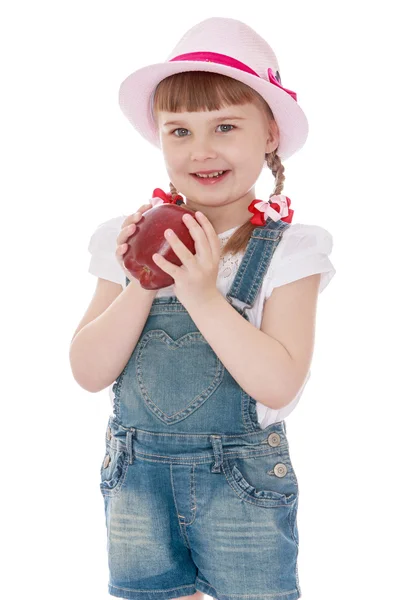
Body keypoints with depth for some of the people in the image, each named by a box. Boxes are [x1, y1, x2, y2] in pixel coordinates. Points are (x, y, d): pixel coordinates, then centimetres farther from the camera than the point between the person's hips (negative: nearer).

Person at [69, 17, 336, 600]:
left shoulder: (287, 248, -9)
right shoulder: (133, 239, -1)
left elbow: (280, 384, -19)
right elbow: (89, 372, -6)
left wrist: (202, 292, -26)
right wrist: (141, 287, -20)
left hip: (243, 485, -2)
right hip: (137, 479, 3)